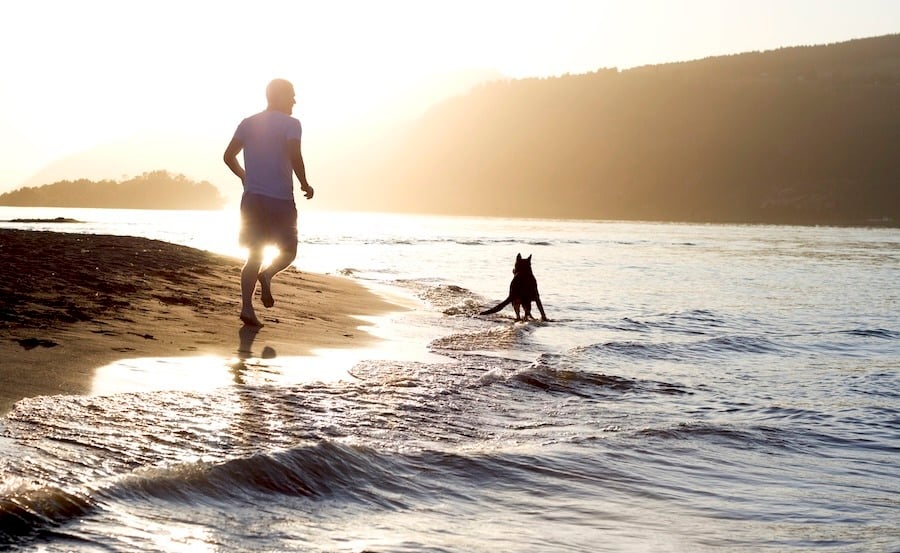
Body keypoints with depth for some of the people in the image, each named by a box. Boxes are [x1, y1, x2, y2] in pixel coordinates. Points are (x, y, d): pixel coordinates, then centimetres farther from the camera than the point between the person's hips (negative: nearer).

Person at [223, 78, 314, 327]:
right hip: (281, 199, -5)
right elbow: (294, 156, -18)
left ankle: (247, 307, -6)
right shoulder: (290, 124, -5)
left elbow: (229, 155, 8)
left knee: (254, 255, 9)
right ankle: (267, 275, -20)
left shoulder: (248, 124, 11)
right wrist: (305, 184, -4)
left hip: (252, 199, 5)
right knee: (288, 251, 11)